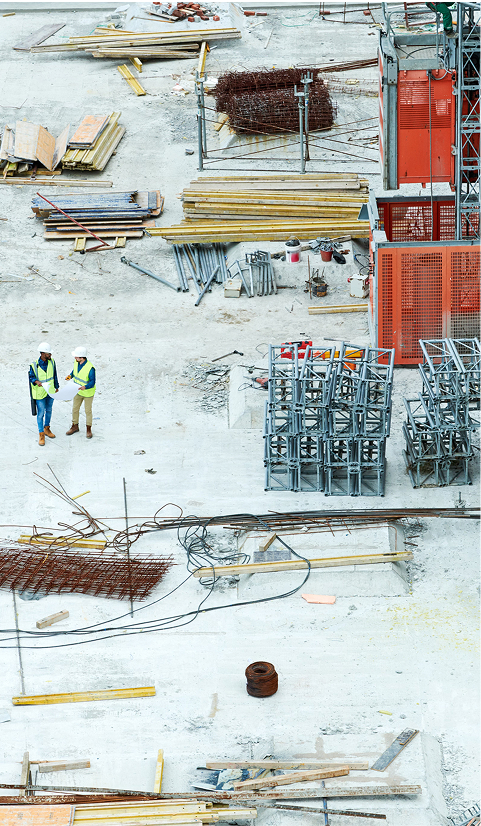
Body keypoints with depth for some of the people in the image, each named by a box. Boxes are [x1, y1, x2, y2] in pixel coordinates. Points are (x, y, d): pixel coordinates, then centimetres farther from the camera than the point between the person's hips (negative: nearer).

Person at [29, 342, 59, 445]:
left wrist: (56, 387, 12)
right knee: (41, 414, 2)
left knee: (49, 411, 20)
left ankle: (46, 429, 39)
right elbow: (31, 377, -10)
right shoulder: (34, 365, -21)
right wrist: (36, 382, -32)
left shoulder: (51, 362, -8)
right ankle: (41, 435, 14)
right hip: (40, 393, -5)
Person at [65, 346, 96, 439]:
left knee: (88, 410, 12)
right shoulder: (76, 362, -14)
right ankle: (75, 427, 37)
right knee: (75, 409, 17)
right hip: (78, 391, 6)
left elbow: (92, 383, -28)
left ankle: (89, 429, 33)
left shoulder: (90, 368, -34)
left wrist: (85, 387, -47)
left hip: (88, 392, -6)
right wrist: (71, 375, -11)